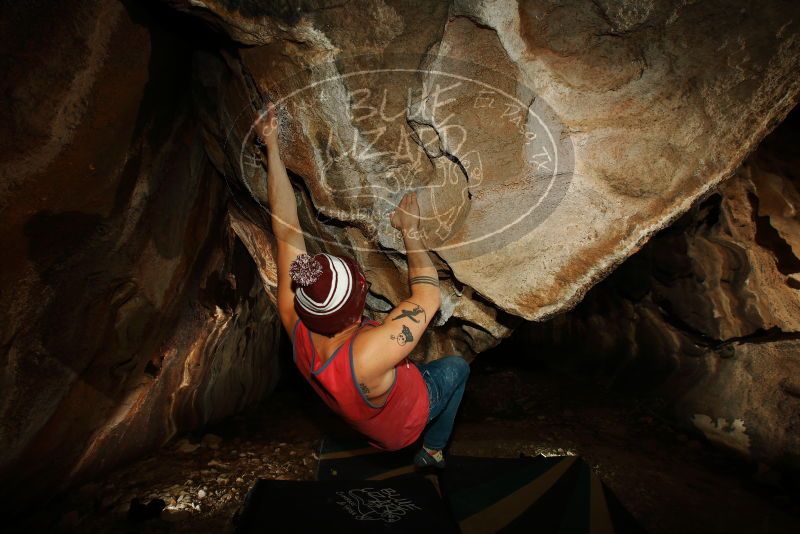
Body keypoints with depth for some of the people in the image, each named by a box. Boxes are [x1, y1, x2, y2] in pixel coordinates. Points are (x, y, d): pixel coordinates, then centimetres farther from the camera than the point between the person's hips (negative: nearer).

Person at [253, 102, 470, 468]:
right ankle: (433, 450, 32)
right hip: (404, 425, -4)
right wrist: (410, 230, -28)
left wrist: (271, 149, -24)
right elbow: (428, 296, -40)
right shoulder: (367, 354, -51)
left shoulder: (295, 324, -34)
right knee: (458, 366, 17)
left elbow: (287, 235, -30)